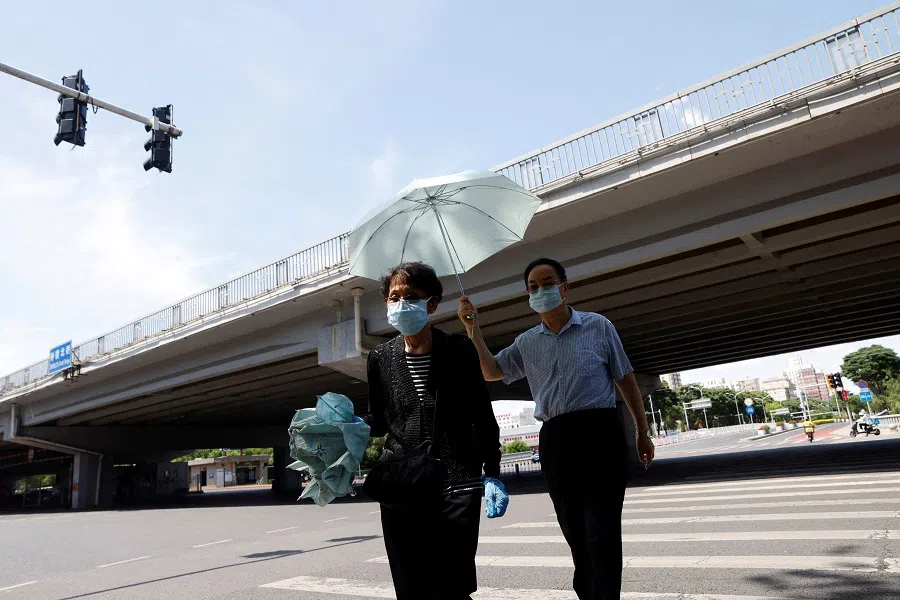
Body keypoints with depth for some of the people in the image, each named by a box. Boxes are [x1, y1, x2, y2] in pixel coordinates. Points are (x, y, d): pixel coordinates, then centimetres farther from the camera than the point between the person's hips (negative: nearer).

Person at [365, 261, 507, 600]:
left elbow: (483, 417, 2)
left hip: (457, 487, -2)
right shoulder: (381, 359, 4)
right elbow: (380, 421, 12)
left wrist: (492, 475, -3)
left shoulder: (459, 351, -2)